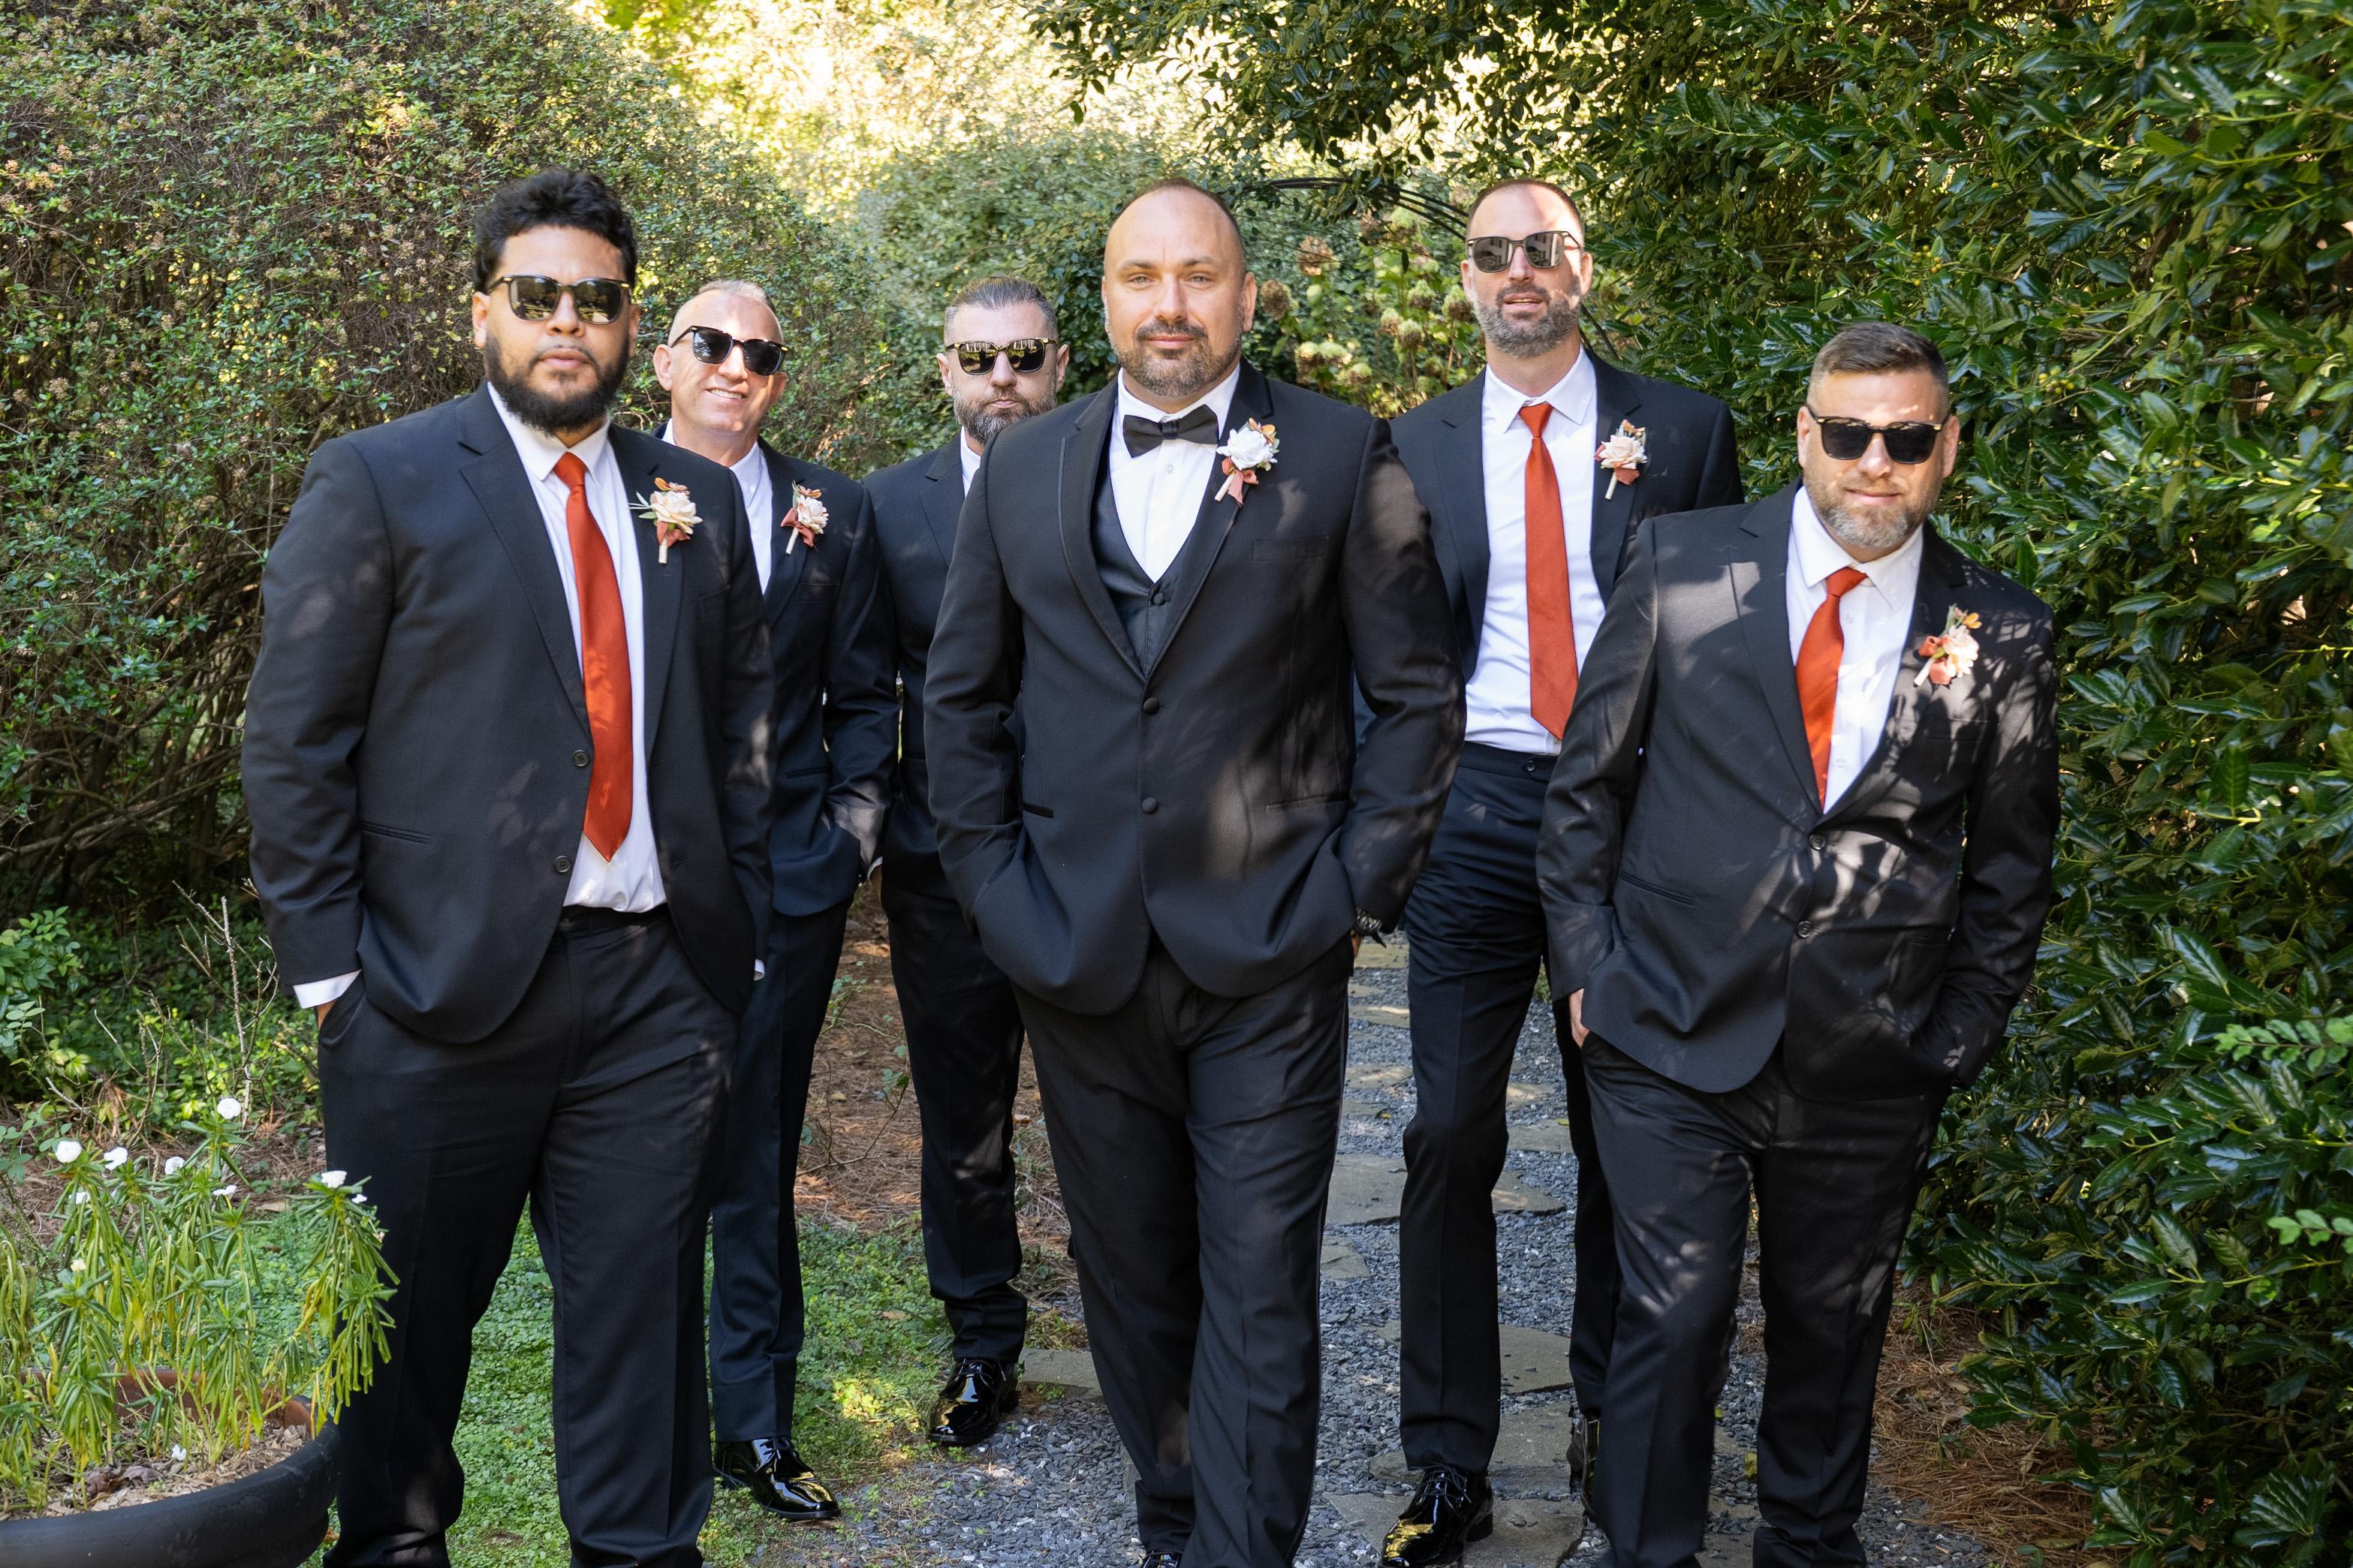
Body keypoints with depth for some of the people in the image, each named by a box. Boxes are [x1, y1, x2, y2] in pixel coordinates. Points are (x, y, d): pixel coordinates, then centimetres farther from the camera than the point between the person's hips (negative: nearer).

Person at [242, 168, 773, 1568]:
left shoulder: (699, 504, 12)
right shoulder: (380, 483, 0)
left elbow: (743, 732, 15)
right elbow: (292, 743, -3)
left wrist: (742, 933, 8)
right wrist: (331, 969, -7)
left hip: (660, 987, 3)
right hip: (443, 981, -3)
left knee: (643, 1309, 9)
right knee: (411, 1313, 10)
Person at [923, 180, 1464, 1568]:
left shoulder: (1344, 457, -1)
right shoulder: (1022, 469, 8)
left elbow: (1419, 695, 0)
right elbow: (963, 696, 12)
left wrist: (1358, 886, -6)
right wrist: (994, 880, 3)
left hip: (1268, 959, -3)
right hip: (1078, 956, 3)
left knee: (1259, 1297, -1)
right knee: (1131, 1282, 15)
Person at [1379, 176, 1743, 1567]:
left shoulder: (1683, 430, 4)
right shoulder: (1415, 447, 7)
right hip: (1476, 814, 0)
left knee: (1626, 1133, 11)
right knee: (1451, 1140, -3)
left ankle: (1615, 1417, 31)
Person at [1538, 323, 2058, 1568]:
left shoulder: (2002, 636, 0)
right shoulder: (1681, 565, -3)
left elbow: (2012, 861, 9)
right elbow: (1587, 778, 3)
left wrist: (1959, 1036, 4)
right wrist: (1587, 961, 0)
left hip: (1869, 1075, 2)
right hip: (1674, 1039, -1)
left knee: (1832, 1335, 16)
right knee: (1674, 1321, -3)